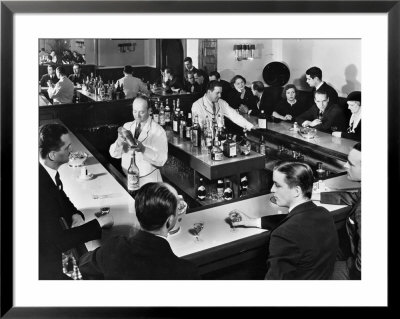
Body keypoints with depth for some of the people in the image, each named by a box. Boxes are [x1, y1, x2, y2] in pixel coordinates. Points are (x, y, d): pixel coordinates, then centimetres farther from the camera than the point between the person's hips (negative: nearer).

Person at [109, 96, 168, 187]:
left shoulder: (158, 131, -5)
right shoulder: (127, 126, 9)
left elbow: (161, 160, -14)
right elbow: (113, 154, 4)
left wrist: (143, 149, -28)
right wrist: (118, 143, -16)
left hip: (148, 180, -3)